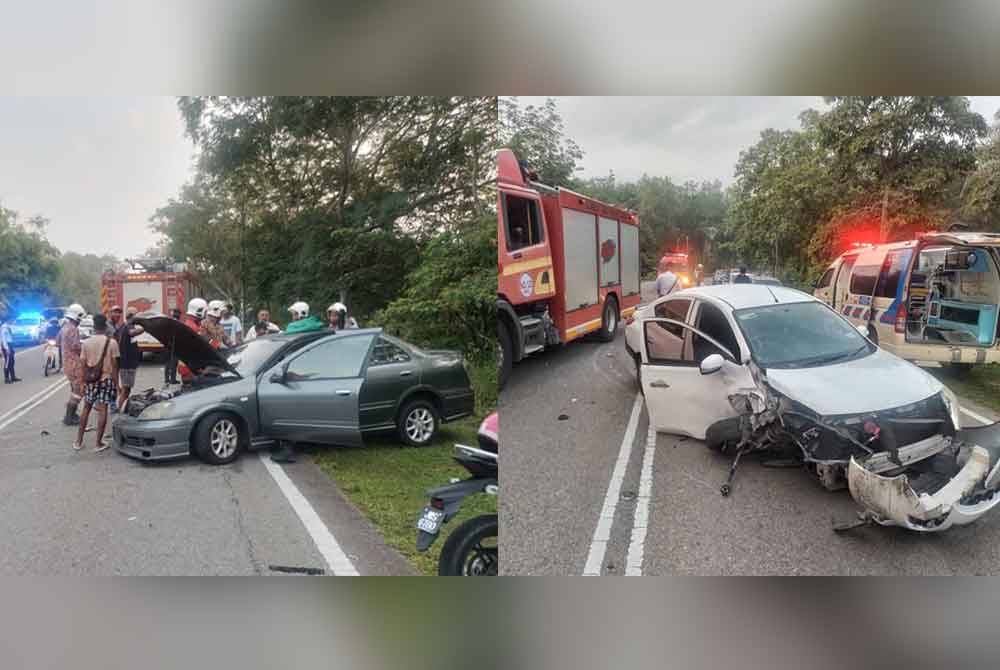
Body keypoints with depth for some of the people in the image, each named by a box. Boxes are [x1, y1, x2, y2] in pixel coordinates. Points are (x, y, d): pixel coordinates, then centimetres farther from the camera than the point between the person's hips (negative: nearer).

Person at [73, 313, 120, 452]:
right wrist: (115, 381, 1)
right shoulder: (111, 342, -9)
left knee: (86, 408, 16)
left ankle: (79, 441, 20)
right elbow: (114, 365, -8)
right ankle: (98, 443, 3)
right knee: (102, 410, 1)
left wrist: (82, 381, 9)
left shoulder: (87, 342, 0)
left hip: (90, 380, 3)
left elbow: (82, 364, 1)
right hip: (106, 379, -3)